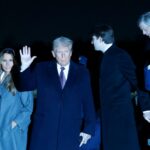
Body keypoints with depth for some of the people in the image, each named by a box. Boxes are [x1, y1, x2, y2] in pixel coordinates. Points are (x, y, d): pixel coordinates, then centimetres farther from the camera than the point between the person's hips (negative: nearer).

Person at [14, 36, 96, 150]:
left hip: (70, 132, 0)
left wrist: (89, 128, 0)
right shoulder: (41, 69, 7)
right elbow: (24, 86, 9)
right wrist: (24, 68, -8)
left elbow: (88, 102, 5)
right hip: (44, 130, 0)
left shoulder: (82, 72, 5)